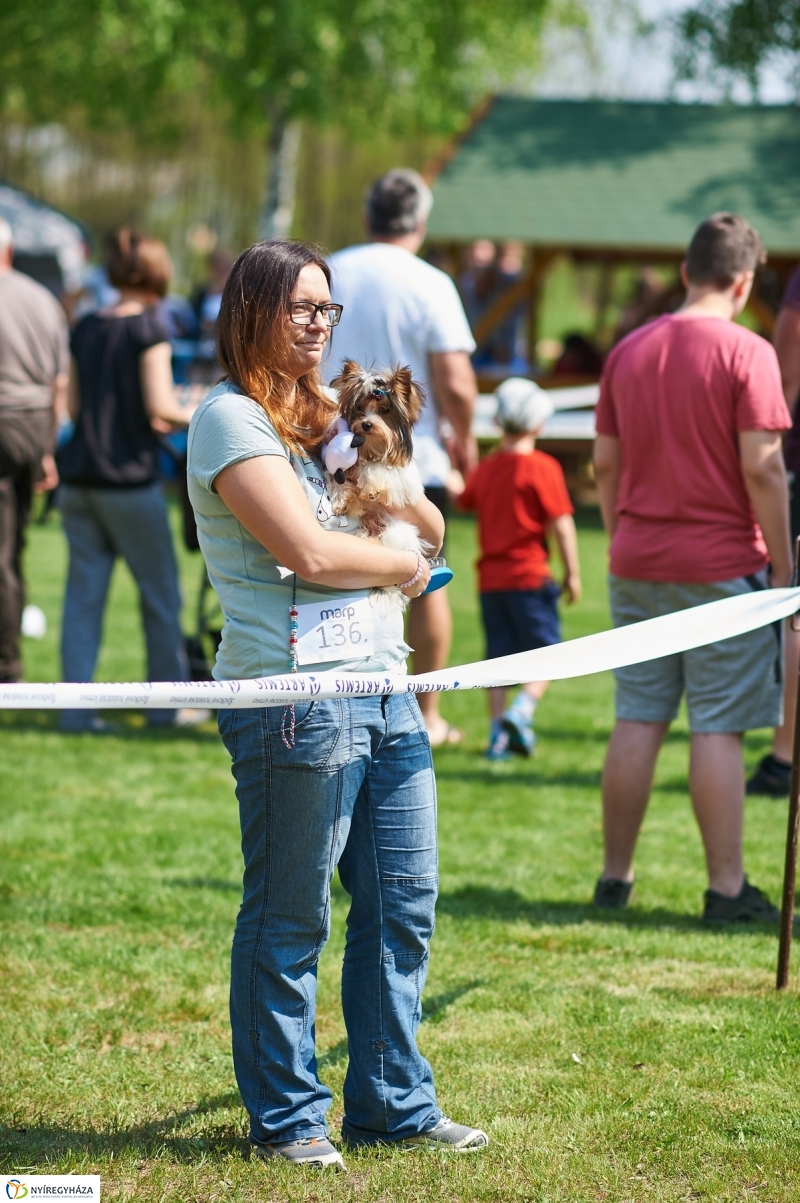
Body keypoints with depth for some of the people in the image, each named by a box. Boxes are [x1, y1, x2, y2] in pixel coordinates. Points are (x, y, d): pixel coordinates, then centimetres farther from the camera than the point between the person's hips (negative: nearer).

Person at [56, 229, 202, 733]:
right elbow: (159, 406, -14)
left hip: (79, 478, 5)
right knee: (160, 591, 8)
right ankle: (168, 704, 15)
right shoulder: (148, 327, -8)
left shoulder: (85, 328, 9)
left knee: (84, 592, 5)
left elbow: (74, 406, 12)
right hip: (129, 479, -5)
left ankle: (76, 708, 1)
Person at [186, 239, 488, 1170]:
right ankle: (285, 1118, 11)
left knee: (401, 906, 10)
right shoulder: (230, 418, -6)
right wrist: (401, 566, 1)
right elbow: (308, 551, -16)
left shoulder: (320, 418, 20)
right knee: (288, 921, 1)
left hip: (384, 690, 9)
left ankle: (392, 1104, 20)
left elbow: (430, 529, 24)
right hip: (296, 699, -8)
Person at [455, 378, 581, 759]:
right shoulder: (542, 467, -9)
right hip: (530, 576, -5)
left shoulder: (484, 468, 8)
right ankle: (521, 710, -20)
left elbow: (463, 502, 28)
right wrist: (572, 572, -3)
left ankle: (498, 730, 6)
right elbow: (561, 524, -11)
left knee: (498, 656, 9)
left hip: (490, 579, 5)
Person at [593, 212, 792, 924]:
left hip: (638, 564, 5)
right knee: (718, 728, -2)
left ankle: (616, 876, 15)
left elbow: (605, 464, 11)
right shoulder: (747, 353, -9)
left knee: (637, 722, 10)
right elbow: (762, 469, -13)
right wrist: (782, 565, -6)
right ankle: (727, 887, 0)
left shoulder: (629, 350, 7)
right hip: (723, 564, -5)